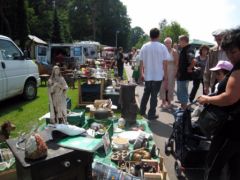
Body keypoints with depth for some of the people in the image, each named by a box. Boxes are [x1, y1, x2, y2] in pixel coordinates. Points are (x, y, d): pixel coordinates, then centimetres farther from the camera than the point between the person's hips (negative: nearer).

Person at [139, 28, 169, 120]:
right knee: (154, 95, 5)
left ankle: (142, 111, 29)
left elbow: (141, 61, 2)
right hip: (158, 75, -3)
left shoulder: (144, 47, 0)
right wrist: (165, 74, 3)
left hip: (147, 75, 3)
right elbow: (165, 62, -8)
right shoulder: (162, 47, -8)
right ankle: (151, 114, 10)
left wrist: (141, 73, 12)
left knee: (146, 93, 19)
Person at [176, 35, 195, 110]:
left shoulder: (189, 50, -19)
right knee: (180, 92, 19)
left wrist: (189, 68, -20)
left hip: (184, 75, -10)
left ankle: (184, 109, 10)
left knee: (183, 92, -1)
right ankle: (182, 107, 32)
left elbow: (193, 61, -35)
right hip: (180, 75, 10)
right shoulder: (183, 49, 12)